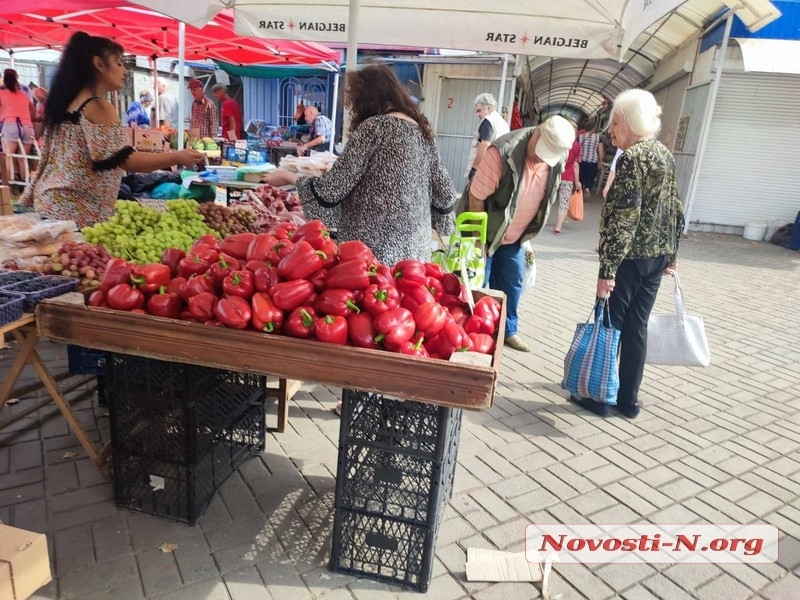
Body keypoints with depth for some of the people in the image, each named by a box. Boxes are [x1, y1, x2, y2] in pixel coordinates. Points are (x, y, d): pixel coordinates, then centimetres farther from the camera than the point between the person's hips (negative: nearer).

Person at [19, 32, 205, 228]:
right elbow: (126, 160, -21)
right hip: (78, 211, -9)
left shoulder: (66, 102, 14)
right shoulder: (99, 108, -13)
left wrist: (30, 199, 24)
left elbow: (48, 157, 18)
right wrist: (177, 157, -19)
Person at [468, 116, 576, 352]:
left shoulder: (557, 160, -9)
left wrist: (527, 233, 13)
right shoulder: (502, 152, -28)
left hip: (515, 236, 6)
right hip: (487, 231, -6)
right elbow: (476, 197, -24)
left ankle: (507, 330, 32)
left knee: (512, 282, 15)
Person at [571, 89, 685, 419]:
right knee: (636, 327, 14)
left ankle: (599, 395, 14)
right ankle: (629, 399, 22)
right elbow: (675, 210, 16)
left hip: (631, 257, -8)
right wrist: (671, 253, 23)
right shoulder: (665, 155, 12)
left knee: (609, 324, 4)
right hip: (657, 255, 8)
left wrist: (607, 269, -22)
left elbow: (623, 218, -21)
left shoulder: (631, 158, -14)